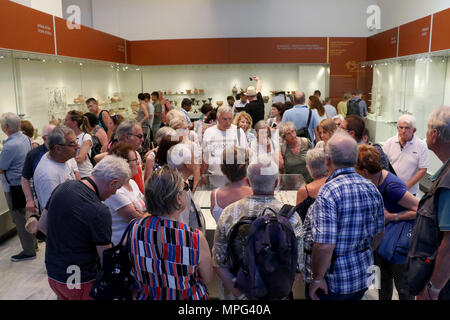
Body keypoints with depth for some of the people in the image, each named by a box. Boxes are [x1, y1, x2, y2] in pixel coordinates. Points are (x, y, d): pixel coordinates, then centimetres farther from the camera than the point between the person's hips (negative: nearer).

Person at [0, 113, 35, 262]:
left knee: (20, 219, 3)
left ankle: (29, 251, 12)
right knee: (27, 215, 19)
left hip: (14, 187, -8)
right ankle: (33, 242, 31)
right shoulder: (25, 138, 3)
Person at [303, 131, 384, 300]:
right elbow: (379, 232, 9)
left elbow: (324, 245, -28)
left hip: (333, 281, -7)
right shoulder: (372, 188, -1)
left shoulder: (329, 192, -24)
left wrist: (317, 278, -15)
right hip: (362, 277, 7)